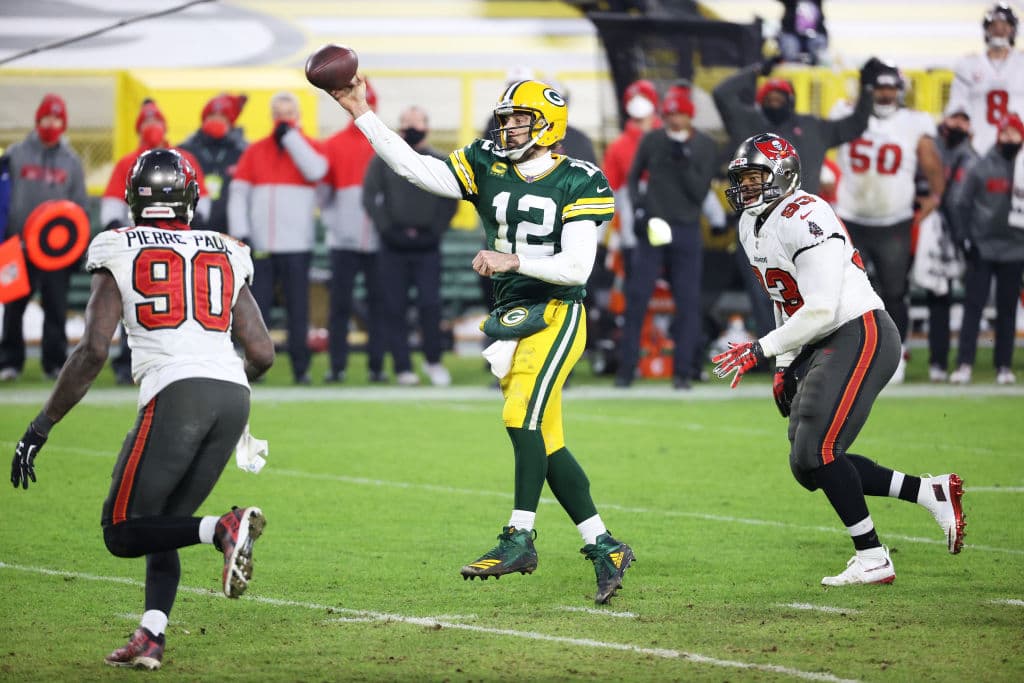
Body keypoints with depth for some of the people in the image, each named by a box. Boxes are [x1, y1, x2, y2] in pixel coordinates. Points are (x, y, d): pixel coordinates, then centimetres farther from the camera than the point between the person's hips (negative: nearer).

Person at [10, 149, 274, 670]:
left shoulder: (119, 253, 8)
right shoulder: (225, 256, 20)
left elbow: (93, 351, -1)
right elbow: (262, 354, 14)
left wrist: (41, 426, 4)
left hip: (177, 391, -5)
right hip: (233, 394, 5)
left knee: (122, 532, 2)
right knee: (162, 525, 18)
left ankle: (224, 529, -23)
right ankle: (150, 638, 1)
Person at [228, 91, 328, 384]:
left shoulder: (310, 147, 8)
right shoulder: (255, 151, 12)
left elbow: (314, 170, -15)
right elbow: (238, 192, 7)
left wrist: (290, 136, -7)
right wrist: (240, 233, -4)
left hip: (296, 246, -2)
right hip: (259, 246, 2)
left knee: (298, 308, -1)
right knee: (256, 307, -1)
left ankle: (301, 368, 4)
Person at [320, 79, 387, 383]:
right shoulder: (334, 145, 7)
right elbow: (323, 189, 8)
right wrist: (331, 222, -2)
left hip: (379, 241, 0)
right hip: (344, 241, 0)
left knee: (378, 302, 2)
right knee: (340, 303, 0)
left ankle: (377, 364, 6)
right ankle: (337, 366, 2)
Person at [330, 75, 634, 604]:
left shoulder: (578, 182, -6)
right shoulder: (488, 168, 8)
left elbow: (577, 266, -12)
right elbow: (413, 167, 1)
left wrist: (513, 260, -22)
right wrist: (360, 112, -4)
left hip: (557, 315, -6)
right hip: (513, 317, 6)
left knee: (524, 415, -22)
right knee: (545, 442, 4)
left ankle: (520, 538, -19)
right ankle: (605, 548, 11)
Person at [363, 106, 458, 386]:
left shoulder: (440, 162, 8)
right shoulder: (383, 160, 6)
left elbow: (450, 202, 9)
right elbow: (370, 197, 2)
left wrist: (435, 230, -3)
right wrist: (388, 229, -7)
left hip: (427, 247, 0)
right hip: (393, 248, 0)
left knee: (430, 304, -10)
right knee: (394, 308, 0)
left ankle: (433, 360, 6)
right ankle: (402, 367, 6)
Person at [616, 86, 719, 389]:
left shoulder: (705, 147, 1)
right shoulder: (652, 140, 3)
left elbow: (700, 193, -5)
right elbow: (633, 177, 12)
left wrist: (684, 162, -17)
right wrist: (638, 208, -3)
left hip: (687, 231, 0)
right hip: (651, 227, 0)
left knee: (687, 301, -2)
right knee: (637, 297, -4)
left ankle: (682, 370, 4)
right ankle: (626, 368, 1)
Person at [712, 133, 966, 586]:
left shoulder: (805, 219, -19)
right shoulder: (752, 226, 11)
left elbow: (820, 311, -24)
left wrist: (761, 350, -21)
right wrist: (785, 368, 15)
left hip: (860, 336, -10)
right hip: (822, 347, 10)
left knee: (818, 453, -17)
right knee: (808, 467, 5)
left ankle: (872, 560, -8)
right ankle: (932, 494, 12)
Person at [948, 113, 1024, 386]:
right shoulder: (981, 168, 0)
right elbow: (961, 204, 3)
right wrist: (966, 238, -3)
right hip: (982, 248, -1)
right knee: (973, 306, -3)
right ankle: (964, 364, -4)